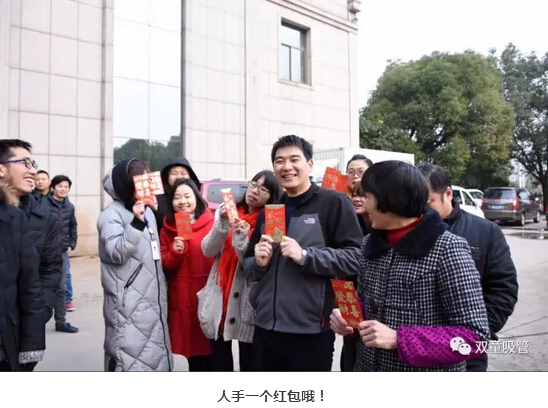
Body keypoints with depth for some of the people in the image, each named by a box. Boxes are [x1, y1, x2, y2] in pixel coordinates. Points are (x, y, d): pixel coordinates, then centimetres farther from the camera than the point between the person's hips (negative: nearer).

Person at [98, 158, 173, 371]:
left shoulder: (148, 211, 14)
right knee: (128, 353, -8)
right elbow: (116, 254, -21)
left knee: (154, 349, 15)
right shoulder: (111, 214, -10)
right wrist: (136, 223, -29)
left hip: (151, 298, 8)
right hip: (127, 302, -8)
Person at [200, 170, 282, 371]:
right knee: (219, 362, 15)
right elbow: (208, 250, -2)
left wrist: (242, 239, -25)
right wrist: (222, 224, -16)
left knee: (249, 362, 5)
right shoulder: (225, 212, 6)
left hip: (247, 302, -4)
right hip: (218, 298, 4)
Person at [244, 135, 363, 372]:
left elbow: (355, 259, -13)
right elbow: (249, 264, 21)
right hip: (265, 328, 6)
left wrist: (305, 256, -23)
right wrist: (258, 262, -2)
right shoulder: (268, 211, 15)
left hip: (310, 331, -6)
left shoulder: (333, 202, -5)